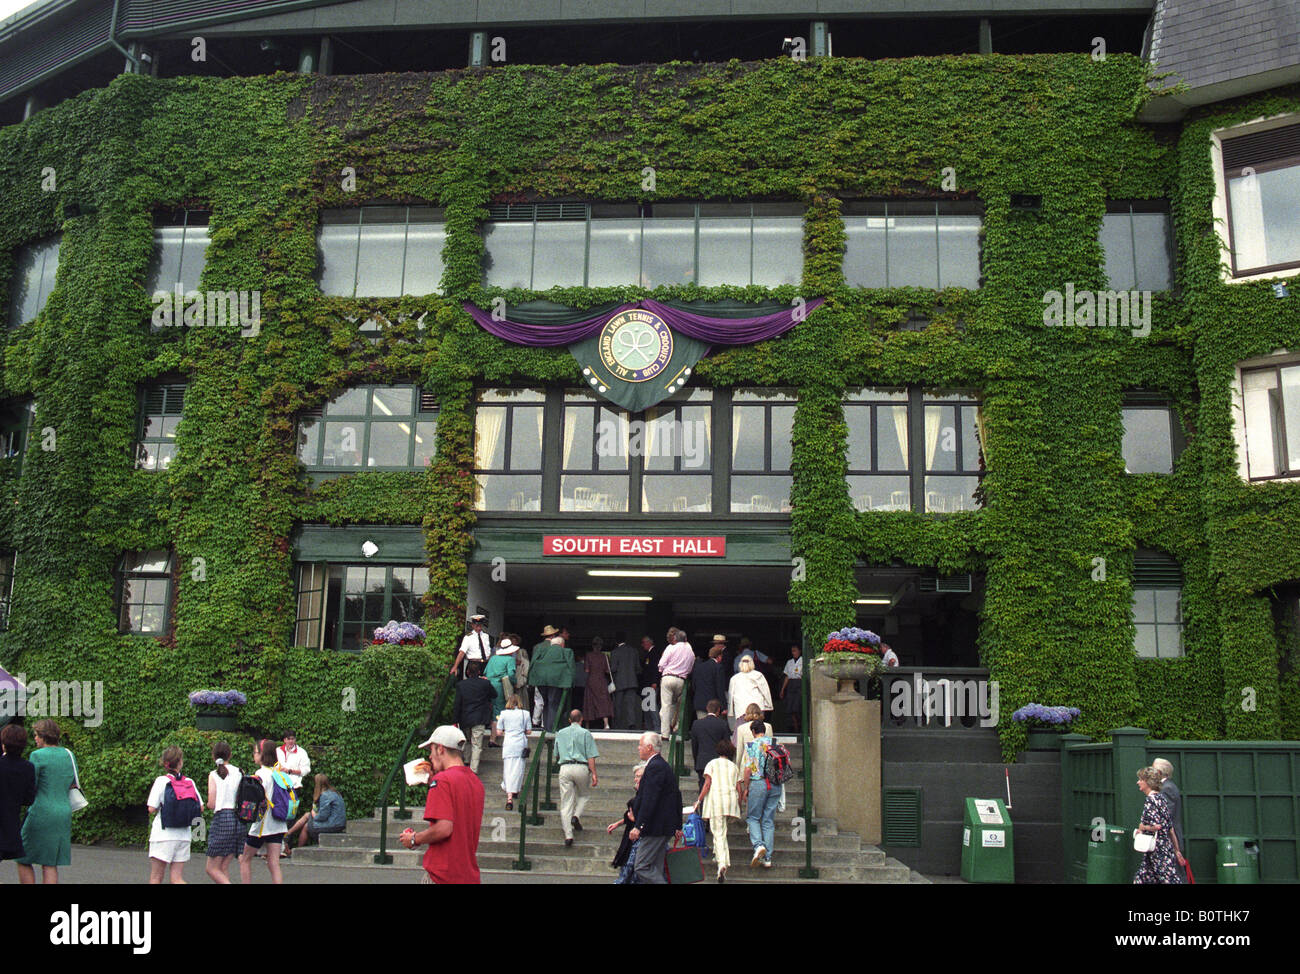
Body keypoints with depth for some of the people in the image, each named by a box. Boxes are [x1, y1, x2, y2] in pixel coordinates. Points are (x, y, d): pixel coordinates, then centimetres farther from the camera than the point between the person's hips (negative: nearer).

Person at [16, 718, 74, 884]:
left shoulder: (37, 756, -8)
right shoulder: (69, 754, 11)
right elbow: (73, 783, 17)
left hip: (41, 813, -6)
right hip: (64, 813, 6)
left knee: (24, 860, 8)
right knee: (50, 865, 8)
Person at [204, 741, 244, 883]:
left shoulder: (214, 775, -2)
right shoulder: (240, 772, 8)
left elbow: (211, 804, -6)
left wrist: (209, 806, 15)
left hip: (222, 819, -5)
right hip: (239, 819, 5)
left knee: (212, 868, 2)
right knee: (223, 867, 11)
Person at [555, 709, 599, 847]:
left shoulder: (560, 733, 14)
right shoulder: (585, 733, 3)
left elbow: (556, 755, 21)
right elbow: (591, 756, -3)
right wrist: (594, 774, -2)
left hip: (565, 767, 2)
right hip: (581, 767, -2)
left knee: (566, 802, 2)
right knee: (582, 795, 21)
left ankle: (568, 834, -5)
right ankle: (576, 816, -4)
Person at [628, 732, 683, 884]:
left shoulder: (654, 767, -15)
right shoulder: (665, 766, 17)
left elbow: (649, 800, -23)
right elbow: (677, 797, 21)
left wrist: (638, 826, -23)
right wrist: (678, 826, 25)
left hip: (654, 828, -11)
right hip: (665, 828, 11)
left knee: (643, 868, -9)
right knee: (656, 871, 11)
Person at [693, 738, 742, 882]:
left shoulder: (712, 764, 8)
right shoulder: (734, 767, 17)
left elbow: (707, 784, -3)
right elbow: (739, 789, 11)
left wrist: (699, 800, 1)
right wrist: (739, 806, 19)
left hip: (715, 798, -3)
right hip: (731, 799, 3)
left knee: (718, 833, -6)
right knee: (722, 830, 20)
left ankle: (722, 864, -20)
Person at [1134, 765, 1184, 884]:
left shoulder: (1151, 799, -14)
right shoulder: (1162, 798, 13)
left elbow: (1157, 826, -23)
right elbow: (1170, 828, 15)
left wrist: (1142, 828, -5)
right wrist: (1177, 850, 19)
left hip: (1158, 852, -9)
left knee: (1170, 880, -6)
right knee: (1139, 879, 11)